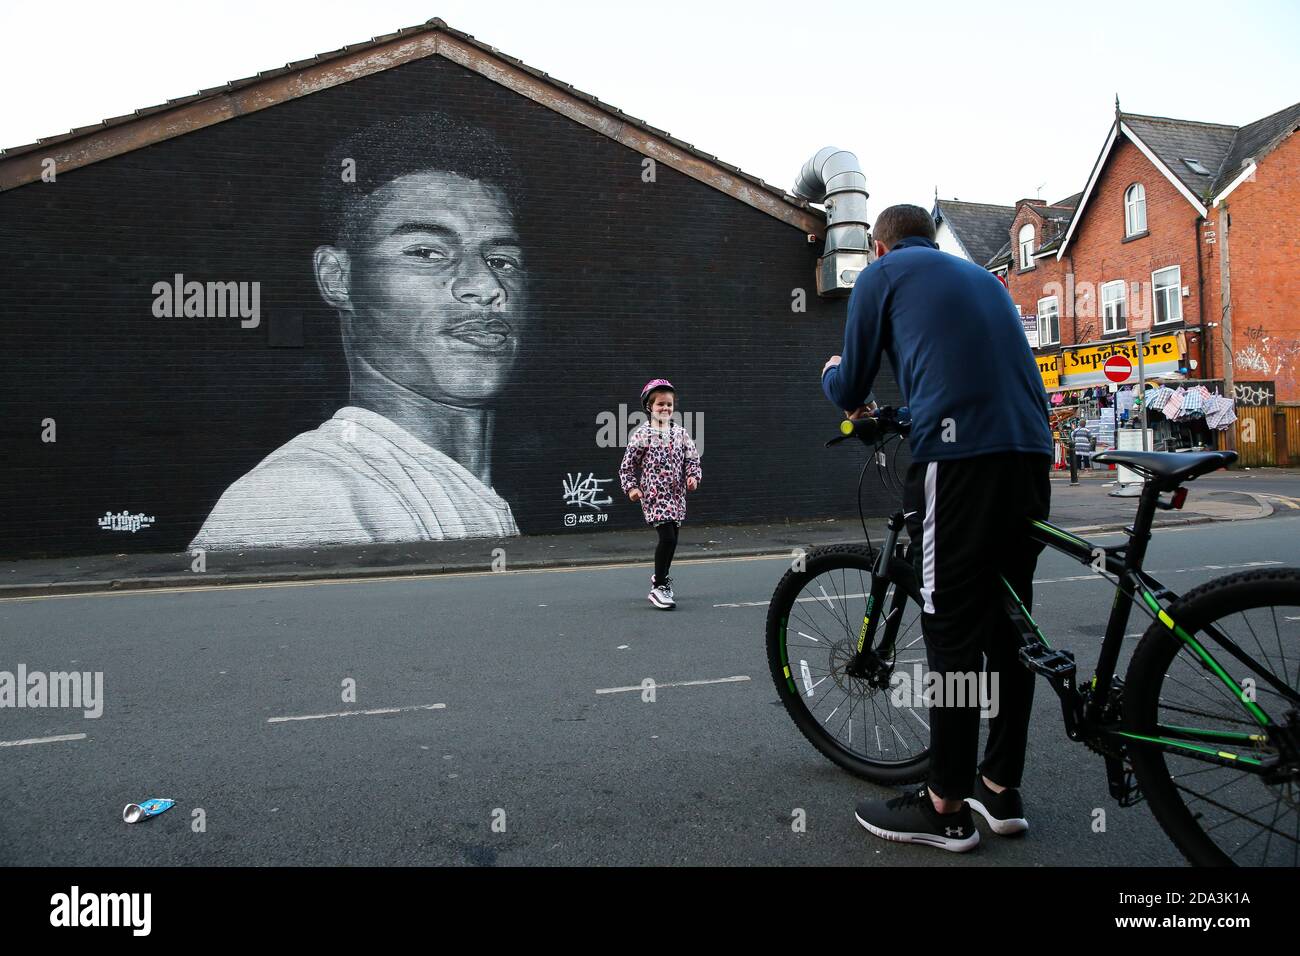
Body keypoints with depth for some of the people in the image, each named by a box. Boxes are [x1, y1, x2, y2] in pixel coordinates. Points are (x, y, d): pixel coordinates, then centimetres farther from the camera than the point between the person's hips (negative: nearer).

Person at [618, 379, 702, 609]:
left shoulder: (680, 433, 7)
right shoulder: (641, 434, -5)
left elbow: (692, 458, 10)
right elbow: (627, 465, -1)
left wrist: (693, 476, -7)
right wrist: (631, 487, -10)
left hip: (676, 495, 5)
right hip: (654, 495, -5)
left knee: (671, 540, 13)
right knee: (667, 537, -17)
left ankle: (660, 577, 36)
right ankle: (658, 587, -6)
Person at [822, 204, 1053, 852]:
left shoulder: (883, 273, 12)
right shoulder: (982, 276, 30)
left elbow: (850, 392, 10)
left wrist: (832, 374, 33)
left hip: (959, 454, -7)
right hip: (1031, 451, 7)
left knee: (953, 633, -3)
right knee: (1008, 622, 13)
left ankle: (946, 809, 6)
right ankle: (1001, 788, 22)